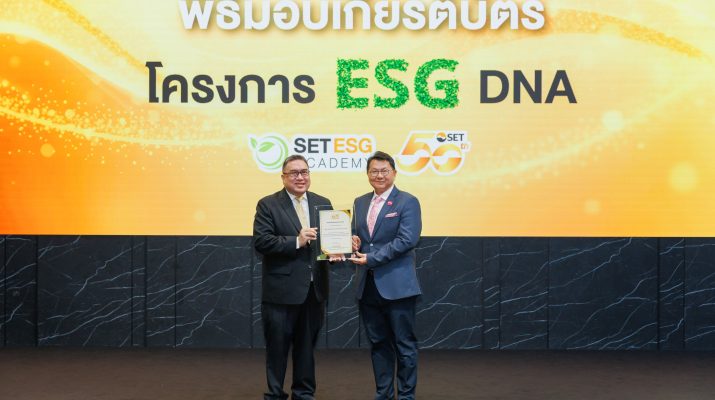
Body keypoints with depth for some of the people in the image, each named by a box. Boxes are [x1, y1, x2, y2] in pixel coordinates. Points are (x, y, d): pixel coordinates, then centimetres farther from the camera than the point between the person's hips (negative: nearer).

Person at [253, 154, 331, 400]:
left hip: (314, 289, 4)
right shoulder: (268, 205, -4)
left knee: (307, 345, 14)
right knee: (277, 346, 6)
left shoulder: (322, 203, 10)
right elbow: (261, 241, -14)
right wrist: (296, 241, -21)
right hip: (282, 289, -4)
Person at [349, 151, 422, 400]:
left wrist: (371, 258, -17)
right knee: (378, 343, 13)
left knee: (404, 344, 2)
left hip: (396, 284, -6)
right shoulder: (360, 203, 14)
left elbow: (407, 240, -16)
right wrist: (354, 242, -4)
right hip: (367, 286, 6)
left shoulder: (407, 202, -6)